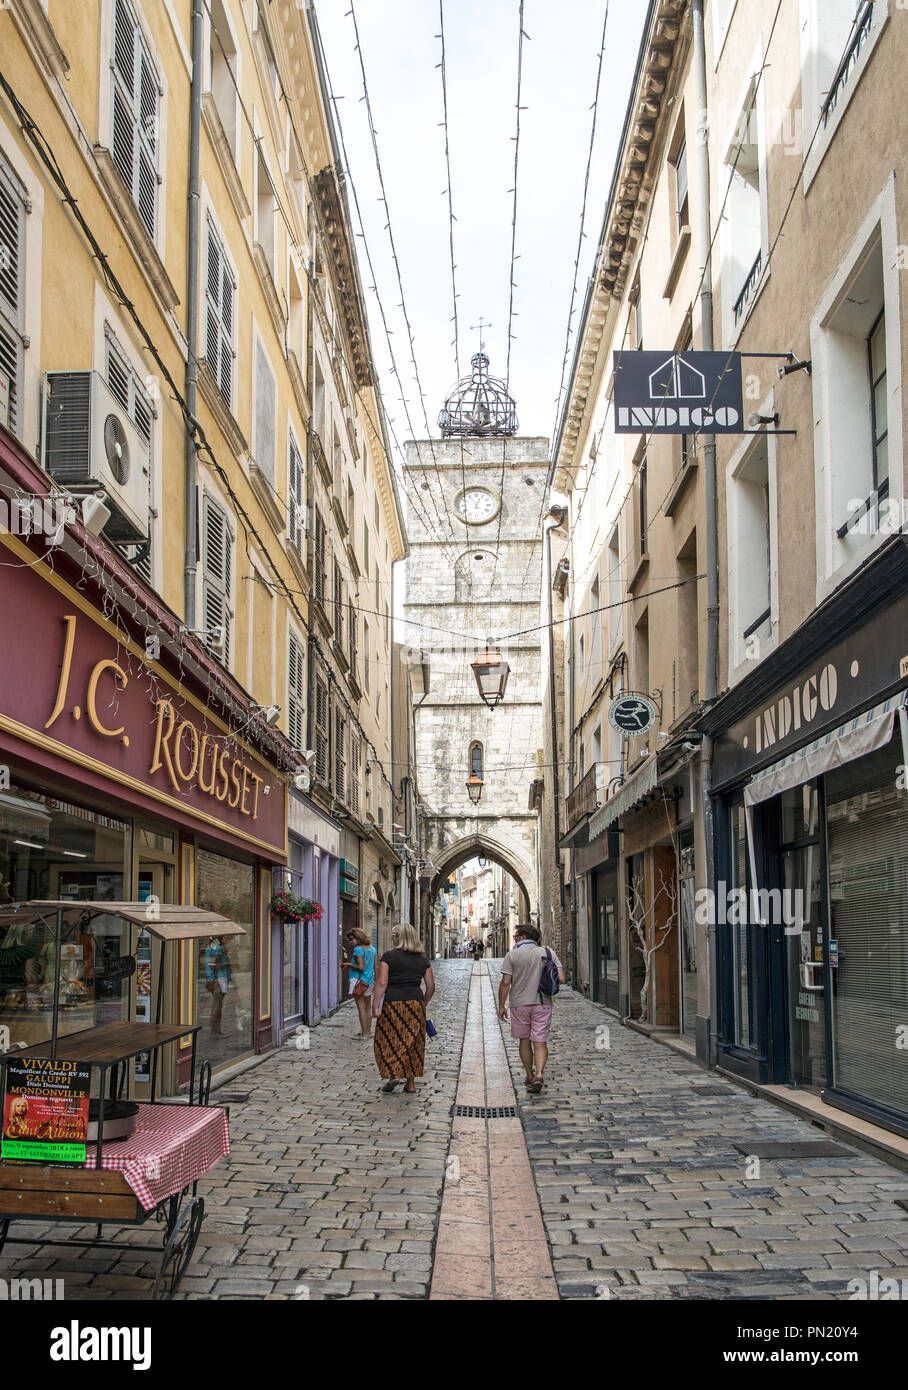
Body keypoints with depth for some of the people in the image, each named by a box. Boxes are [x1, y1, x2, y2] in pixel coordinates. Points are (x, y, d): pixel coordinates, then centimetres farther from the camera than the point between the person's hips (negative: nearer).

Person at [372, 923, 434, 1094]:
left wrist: (375, 1006, -9)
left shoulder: (389, 956, -5)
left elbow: (381, 984, -11)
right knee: (413, 1043, 10)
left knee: (389, 1040, 9)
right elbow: (431, 986, 10)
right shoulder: (423, 958, 8)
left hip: (393, 1003, -4)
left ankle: (393, 1074, -5)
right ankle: (411, 1083, 13)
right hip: (416, 1003, 4)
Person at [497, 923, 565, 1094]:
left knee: (524, 1041, 14)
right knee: (540, 1042, 2)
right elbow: (561, 979, -4)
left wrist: (501, 1006, -1)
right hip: (542, 1004, 1)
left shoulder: (512, 955, -5)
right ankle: (539, 1075, -17)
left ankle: (530, 1076, 21)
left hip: (519, 1004, -1)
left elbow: (505, 982, -9)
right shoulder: (548, 953, 1)